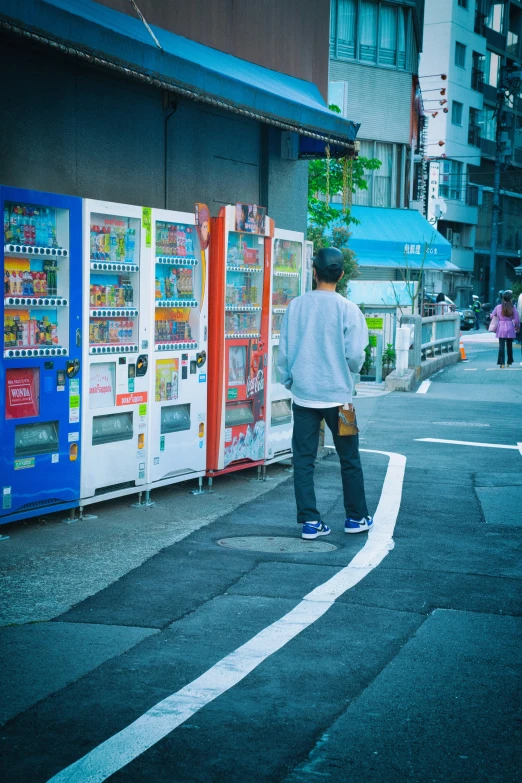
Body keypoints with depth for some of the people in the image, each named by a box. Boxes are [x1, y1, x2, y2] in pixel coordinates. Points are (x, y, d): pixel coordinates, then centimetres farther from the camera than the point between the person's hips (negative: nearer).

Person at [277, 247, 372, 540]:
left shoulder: (296, 306, -1)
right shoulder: (348, 309, -10)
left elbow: (284, 352, 3)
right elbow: (355, 355, -12)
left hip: (303, 395, 2)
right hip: (337, 395, -2)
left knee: (303, 460, 7)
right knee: (350, 459, 13)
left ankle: (310, 521, 6)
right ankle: (357, 517, 21)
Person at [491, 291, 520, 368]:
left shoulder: (498, 307, -2)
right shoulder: (513, 308, -5)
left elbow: (492, 316, 7)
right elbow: (516, 320, -3)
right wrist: (517, 327, 14)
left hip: (501, 328, 0)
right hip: (510, 328, 0)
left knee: (501, 346, -1)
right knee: (509, 346, 14)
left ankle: (502, 363, -8)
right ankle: (509, 362, 23)